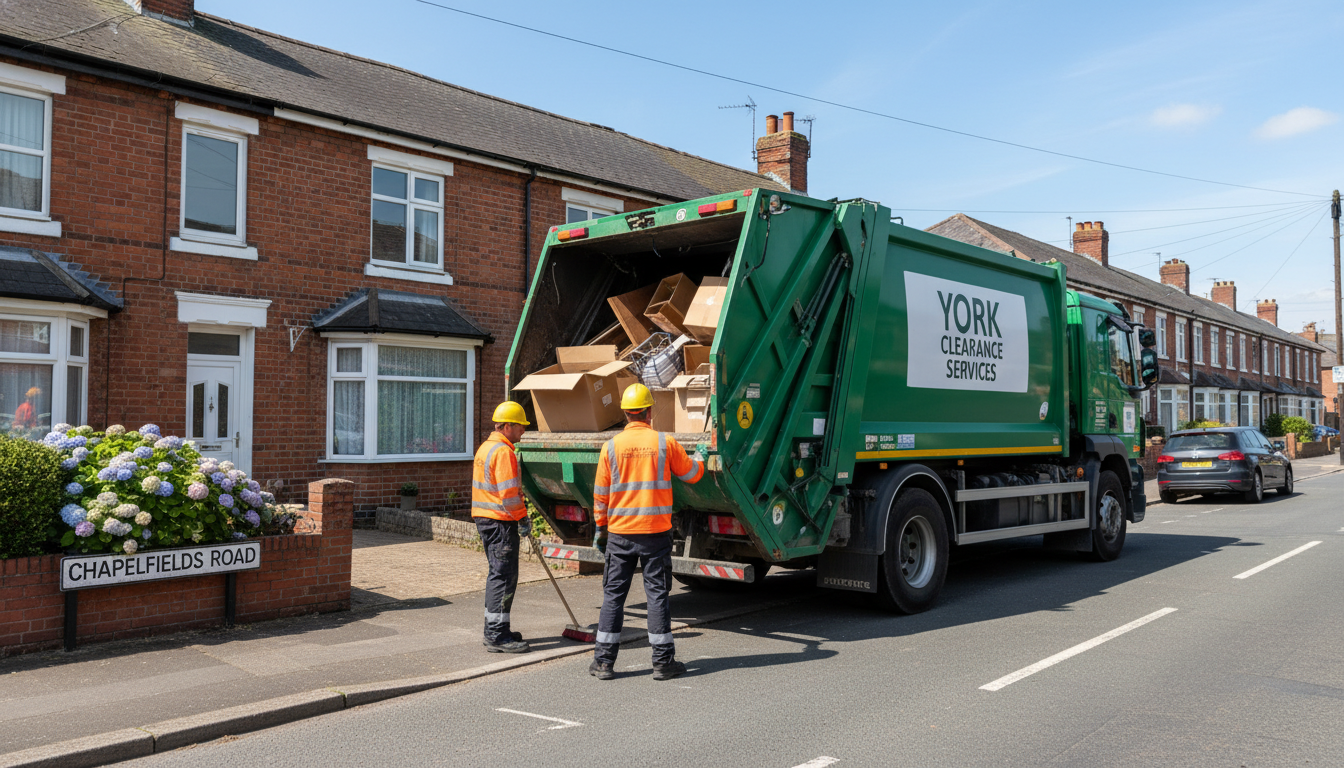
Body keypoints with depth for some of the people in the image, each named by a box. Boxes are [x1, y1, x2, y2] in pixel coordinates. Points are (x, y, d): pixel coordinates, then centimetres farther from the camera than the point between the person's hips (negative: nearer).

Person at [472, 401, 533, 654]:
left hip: (485, 518, 11)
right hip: (500, 521, -11)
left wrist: (518, 514, 21)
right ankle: (497, 636, -5)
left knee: (498, 574, 17)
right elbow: (508, 493, -21)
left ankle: (494, 630, 24)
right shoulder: (503, 451, -16)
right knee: (504, 576, -7)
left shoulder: (486, 447, 17)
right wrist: (523, 518, -11)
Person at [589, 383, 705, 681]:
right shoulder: (666, 443, -5)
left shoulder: (611, 447, -3)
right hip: (656, 532, -1)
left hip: (620, 532, 1)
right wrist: (700, 459, 32)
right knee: (657, 593, 6)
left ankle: (604, 661, 12)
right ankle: (663, 662, 11)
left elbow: (601, 495, 2)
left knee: (613, 594, 8)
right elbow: (692, 475, 10)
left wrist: (601, 528, 15)